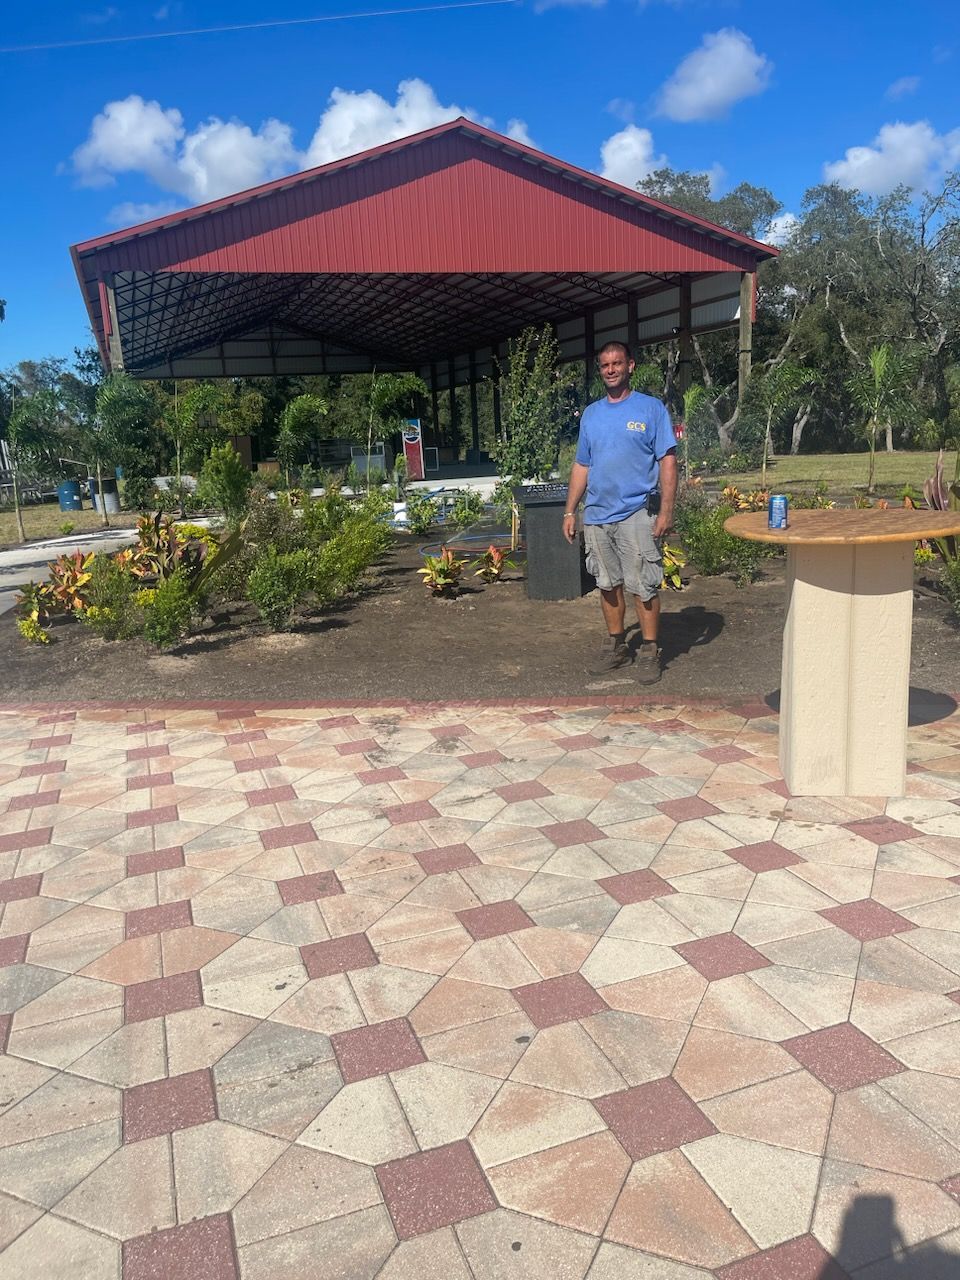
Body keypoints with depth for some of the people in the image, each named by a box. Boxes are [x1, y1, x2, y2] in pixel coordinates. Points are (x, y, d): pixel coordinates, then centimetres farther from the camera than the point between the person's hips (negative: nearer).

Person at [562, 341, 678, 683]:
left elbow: (667, 461, -5)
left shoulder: (652, 408, -1)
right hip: (596, 515, 5)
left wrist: (666, 510, -14)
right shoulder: (591, 414, 13)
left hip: (636, 513, -5)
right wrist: (570, 511, 11)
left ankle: (649, 652, 8)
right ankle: (616, 645, 25)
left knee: (643, 587, -3)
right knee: (608, 584, 12)